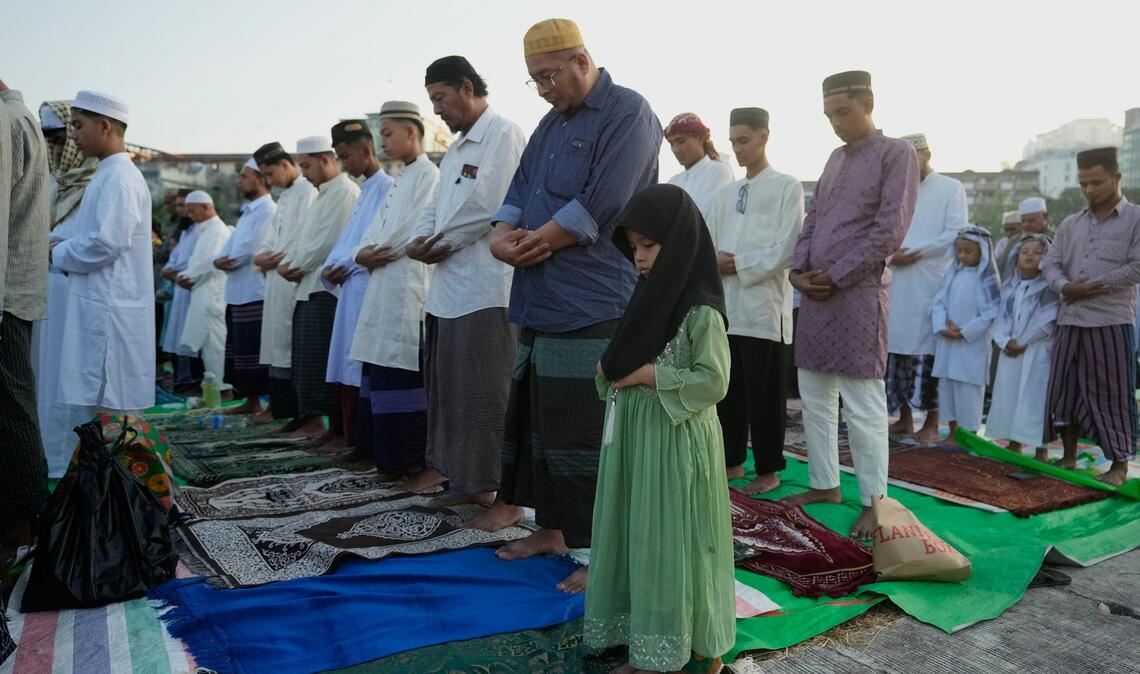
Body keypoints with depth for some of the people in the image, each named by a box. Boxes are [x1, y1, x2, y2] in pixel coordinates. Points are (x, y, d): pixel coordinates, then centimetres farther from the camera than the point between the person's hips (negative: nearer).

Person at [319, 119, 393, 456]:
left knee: (363, 369, -6)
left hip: (370, 288, -9)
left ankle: (367, 443, 1)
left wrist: (348, 264, -9)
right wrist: (330, 269, 7)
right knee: (349, 370, 9)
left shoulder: (386, 187, -8)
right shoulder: (365, 189, 21)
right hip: (352, 288, 9)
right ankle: (355, 439, 16)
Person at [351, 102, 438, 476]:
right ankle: (388, 455, 20)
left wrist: (375, 253, -5)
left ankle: (409, 460, 4)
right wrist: (363, 253, -1)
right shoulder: (401, 180, 22)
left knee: (400, 378, -5)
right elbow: (377, 233, 19)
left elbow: (415, 233, -17)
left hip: (407, 289, -9)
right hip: (384, 289, 9)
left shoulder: (428, 175, -6)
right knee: (381, 375, 11)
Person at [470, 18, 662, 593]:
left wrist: (535, 242, -8)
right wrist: (503, 235, -5)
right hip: (539, 304, 9)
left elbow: (599, 208, -16)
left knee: (585, 433, -5)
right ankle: (552, 529, 29)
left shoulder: (627, 113, -6)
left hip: (593, 308, -9)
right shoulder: (553, 120, 20)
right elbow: (520, 191, 15)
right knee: (534, 419, 14)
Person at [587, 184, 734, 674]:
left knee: (672, 541, 2)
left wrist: (649, 374, -17)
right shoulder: (648, 298, 11)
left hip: (677, 441, -8)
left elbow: (713, 381, -18)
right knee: (638, 537, 13)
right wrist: (610, 369, -3)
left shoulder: (701, 311, -14)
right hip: (635, 433, 8)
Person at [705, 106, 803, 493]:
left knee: (764, 395, 1)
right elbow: (709, 244, 14)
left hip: (764, 305, -6)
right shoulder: (726, 194, 18)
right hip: (726, 305, 6)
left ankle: (768, 470, 12)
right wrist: (716, 263, -8)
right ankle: (732, 460, 23)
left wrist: (740, 265, -11)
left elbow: (787, 250, -8)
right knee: (727, 390, 10)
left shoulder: (786, 187, 1)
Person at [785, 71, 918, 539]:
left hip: (858, 293, -7)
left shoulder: (896, 153, -2)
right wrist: (798, 270, 1)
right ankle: (825, 484, 23)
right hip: (815, 292, 8)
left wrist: (836, 276, -12)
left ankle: (874, 501, 5)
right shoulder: (836, 158, 19)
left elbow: (890, 230, -11)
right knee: (814, 398, 11)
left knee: (863, 405, -5)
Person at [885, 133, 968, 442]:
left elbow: (955, 234, -7)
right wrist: (892, 251, -6)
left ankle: (932, 422, 5)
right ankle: (904, 418, 13)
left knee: (929, 349, -3)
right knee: (899, 346, 5)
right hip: (900, 281, 5)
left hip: (933, 281, -5)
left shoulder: (951, 188, 3)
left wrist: (915, 251, -14)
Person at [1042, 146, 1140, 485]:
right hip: (1069, 320, 5)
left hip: (1112, 320, -5)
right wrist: (1066, 287, -12)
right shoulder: (1070, 224, 15)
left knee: (1111, 394, 1)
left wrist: (1091, 286, -11)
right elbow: (1050, 264, 7)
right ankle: (1069, 457, 21)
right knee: (1064, 388, 8)